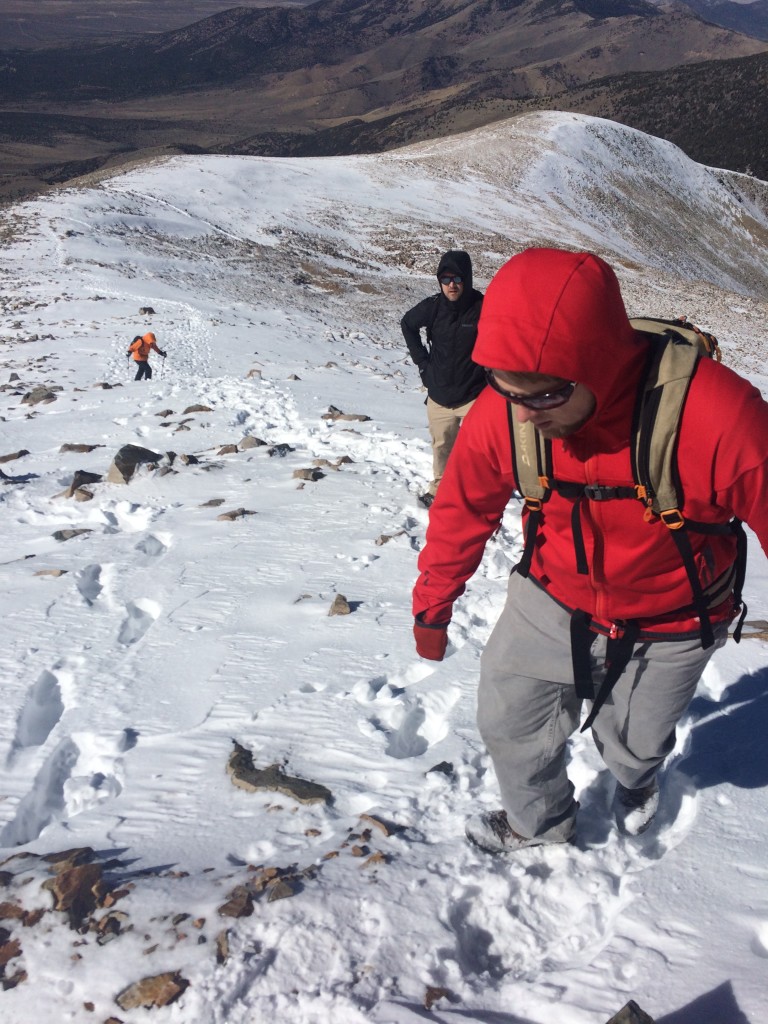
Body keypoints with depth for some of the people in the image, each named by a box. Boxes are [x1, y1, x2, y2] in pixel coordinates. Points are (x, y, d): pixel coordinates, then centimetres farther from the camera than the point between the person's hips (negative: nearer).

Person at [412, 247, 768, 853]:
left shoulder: (718, 418, -37)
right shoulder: (502, 411, -24)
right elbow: (463, 510, -6)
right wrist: (431, 609, 6)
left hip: (668, 626, -2)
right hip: (552, 602, 2)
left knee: (633, 741, 18)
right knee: (508, 721, 10)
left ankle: (636, 783, 57)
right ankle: (541, 824, 43)